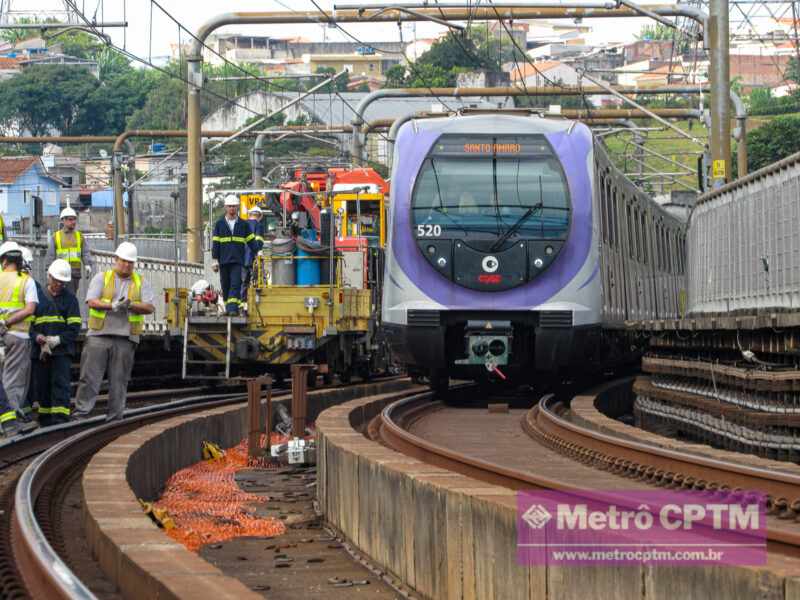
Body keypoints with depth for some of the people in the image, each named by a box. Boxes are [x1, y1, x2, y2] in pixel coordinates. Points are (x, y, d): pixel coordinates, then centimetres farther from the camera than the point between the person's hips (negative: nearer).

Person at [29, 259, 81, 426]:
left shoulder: (70, 298, 8)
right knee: (41, 386, 5)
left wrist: (58, 340, -14)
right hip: (39, 351, 2)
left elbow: (74, 327, 1)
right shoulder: (38, 296, 11)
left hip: (62, 350, -2)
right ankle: (45, 423, 14)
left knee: (61, 385, -11)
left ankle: (60, 421, -17)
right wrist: (37, 338, -13)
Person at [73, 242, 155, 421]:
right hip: (99, 335, -1)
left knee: (119, 380, 3)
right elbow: (92, 301, -5)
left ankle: (115, 417, 8)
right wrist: (113, 306, -19)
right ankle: (81, 412, -1)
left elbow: (150, 307, 3)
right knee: (90, 376, -4)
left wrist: (131, 305, -14)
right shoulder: (101, 278, 8)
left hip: (126, 338, 2)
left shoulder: (141, 282, 13)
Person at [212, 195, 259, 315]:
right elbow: (215, 243, 6)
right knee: (225, 286, 5)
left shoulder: (243, 224, 10)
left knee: (235, 284, -13)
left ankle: (233, 308, -20)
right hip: (223, 260, 1)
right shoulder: (219, 224, 8)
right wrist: (215, 259, 0)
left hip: (237, 260, -1)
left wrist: (257, 251, -1)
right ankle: (228, 308, 13)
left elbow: (251, 241, 11)